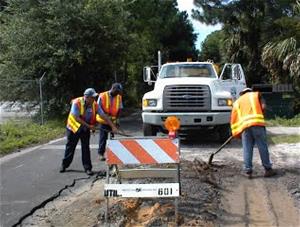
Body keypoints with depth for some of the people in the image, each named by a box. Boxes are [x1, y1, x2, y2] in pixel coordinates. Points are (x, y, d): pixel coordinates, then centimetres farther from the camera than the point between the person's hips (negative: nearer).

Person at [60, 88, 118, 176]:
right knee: (70, 147, 10)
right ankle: (64, 165, 27)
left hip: (85, 129, 2)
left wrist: (113, 127, -22)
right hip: (73, 127, -2)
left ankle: (87, 168, 7)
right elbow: (76, 118, -27)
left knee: (86, 148, 0)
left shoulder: (95, 105, -15)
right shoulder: (77, 103, -26)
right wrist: (89, 126, -27)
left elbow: (104, 116, -15)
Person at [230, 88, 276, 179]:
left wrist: (236, 133, 19)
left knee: (247, 149, 4)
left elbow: (233, 119, 18)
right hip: (257, 123, -2)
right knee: (263, 147, 3)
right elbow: (263, 107, 4)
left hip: (244, 125, 2)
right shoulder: (256, 94, 21)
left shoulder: (237, 102, 26)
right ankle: (268, 169, 7)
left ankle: (248, 171, 4)